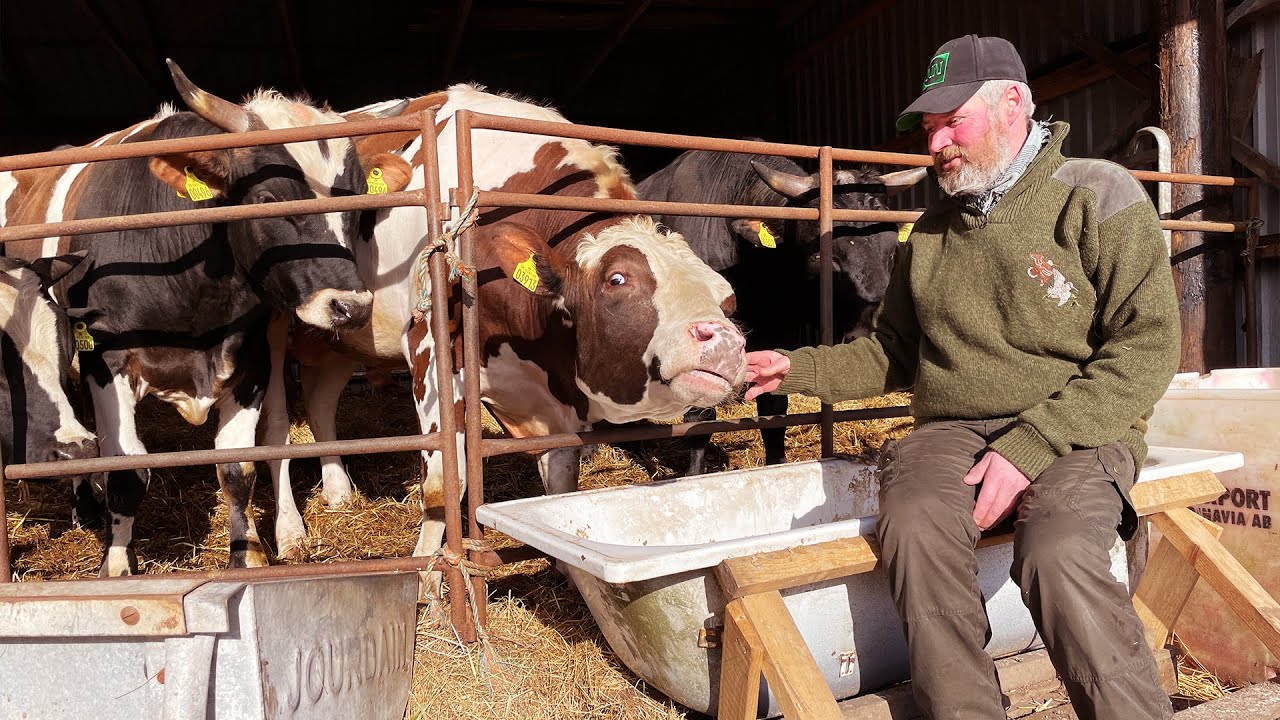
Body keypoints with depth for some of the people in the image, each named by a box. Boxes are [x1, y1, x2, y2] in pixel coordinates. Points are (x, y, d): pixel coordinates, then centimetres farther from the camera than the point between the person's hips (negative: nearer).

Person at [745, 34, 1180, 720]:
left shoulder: (1097, 195, 2)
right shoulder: (932, 229, 18)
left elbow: (1147, 349, -7)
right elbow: (892, 353, 23)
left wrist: (1029, 445, -18)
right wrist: (798, 368, 7)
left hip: (1074, 432, -3)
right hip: (949, 432, 4)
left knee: (1058, 554, -33)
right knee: (914, 526, -29)